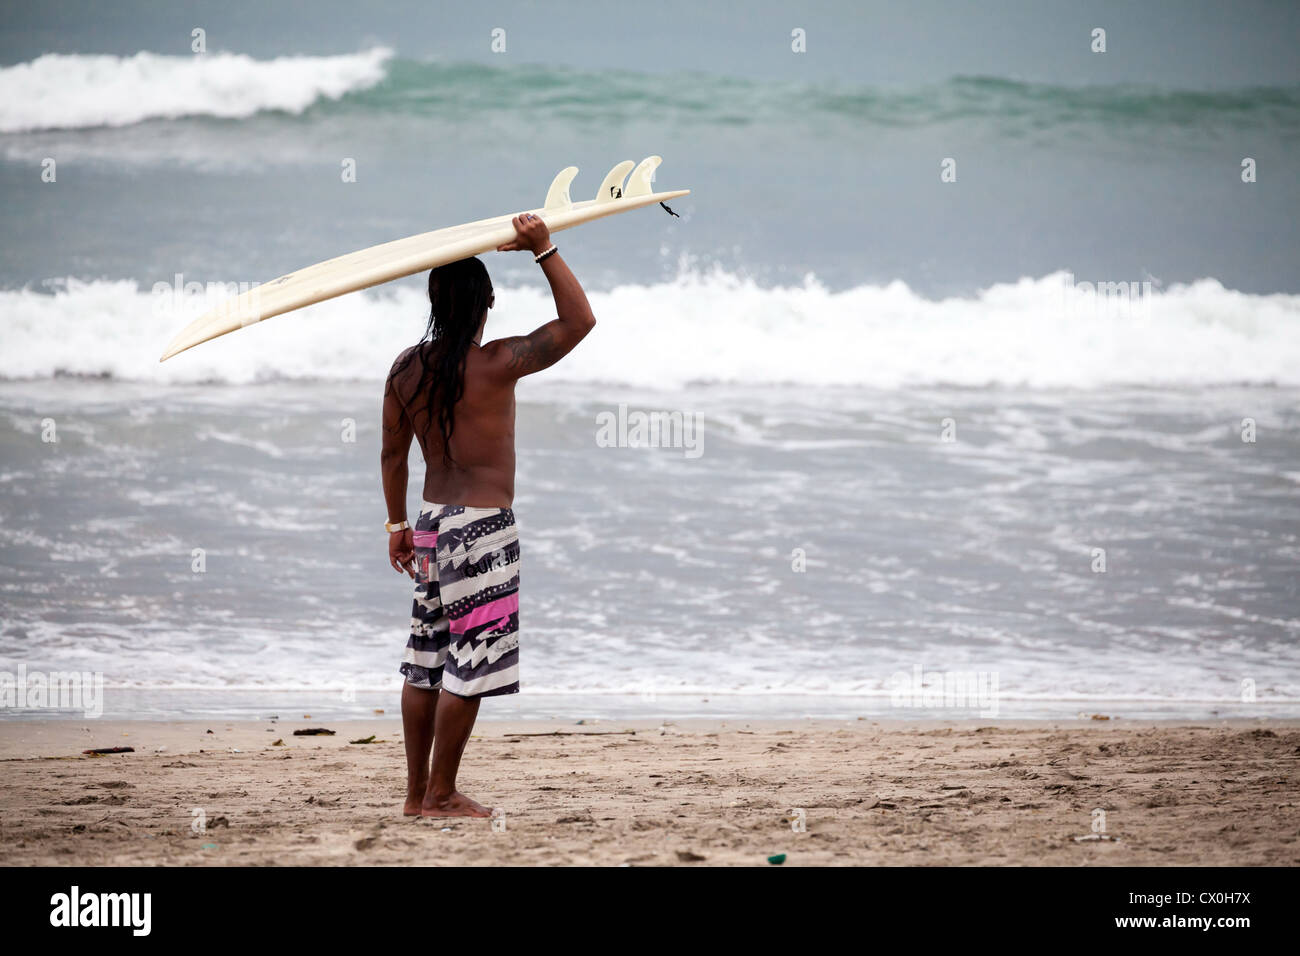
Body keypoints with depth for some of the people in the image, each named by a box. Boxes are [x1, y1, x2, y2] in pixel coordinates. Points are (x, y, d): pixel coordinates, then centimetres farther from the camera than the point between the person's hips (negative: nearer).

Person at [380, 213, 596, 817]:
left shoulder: (407, 369, 2)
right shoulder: (495, 365, -17)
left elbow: (392, 452, 11)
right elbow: (579, 321, -14)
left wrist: (397, 524, 22)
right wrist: (544, 252, -14)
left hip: (432, 519, 7)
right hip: (482, 525, -7)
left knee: (426, 662, 14)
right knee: (471, 665, 1)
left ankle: (417, 791, 21)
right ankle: (440, 795, 4)